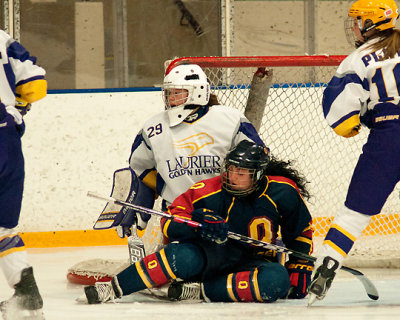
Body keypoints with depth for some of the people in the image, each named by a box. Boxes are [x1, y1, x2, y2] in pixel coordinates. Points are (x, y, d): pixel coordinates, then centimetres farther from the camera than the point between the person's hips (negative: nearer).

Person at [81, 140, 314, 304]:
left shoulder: (282, 193, -11)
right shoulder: (208, 191, -12)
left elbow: (300, 232, 5)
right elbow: (170, 225, -11)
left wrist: (300, 268, 2)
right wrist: (197, 224, -30)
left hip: (253, 262, 1)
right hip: (212, 257, -1)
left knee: (277, 280, -35)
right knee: (184, 256, -37)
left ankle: (201, 292, -29)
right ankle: (111, 289, -33)